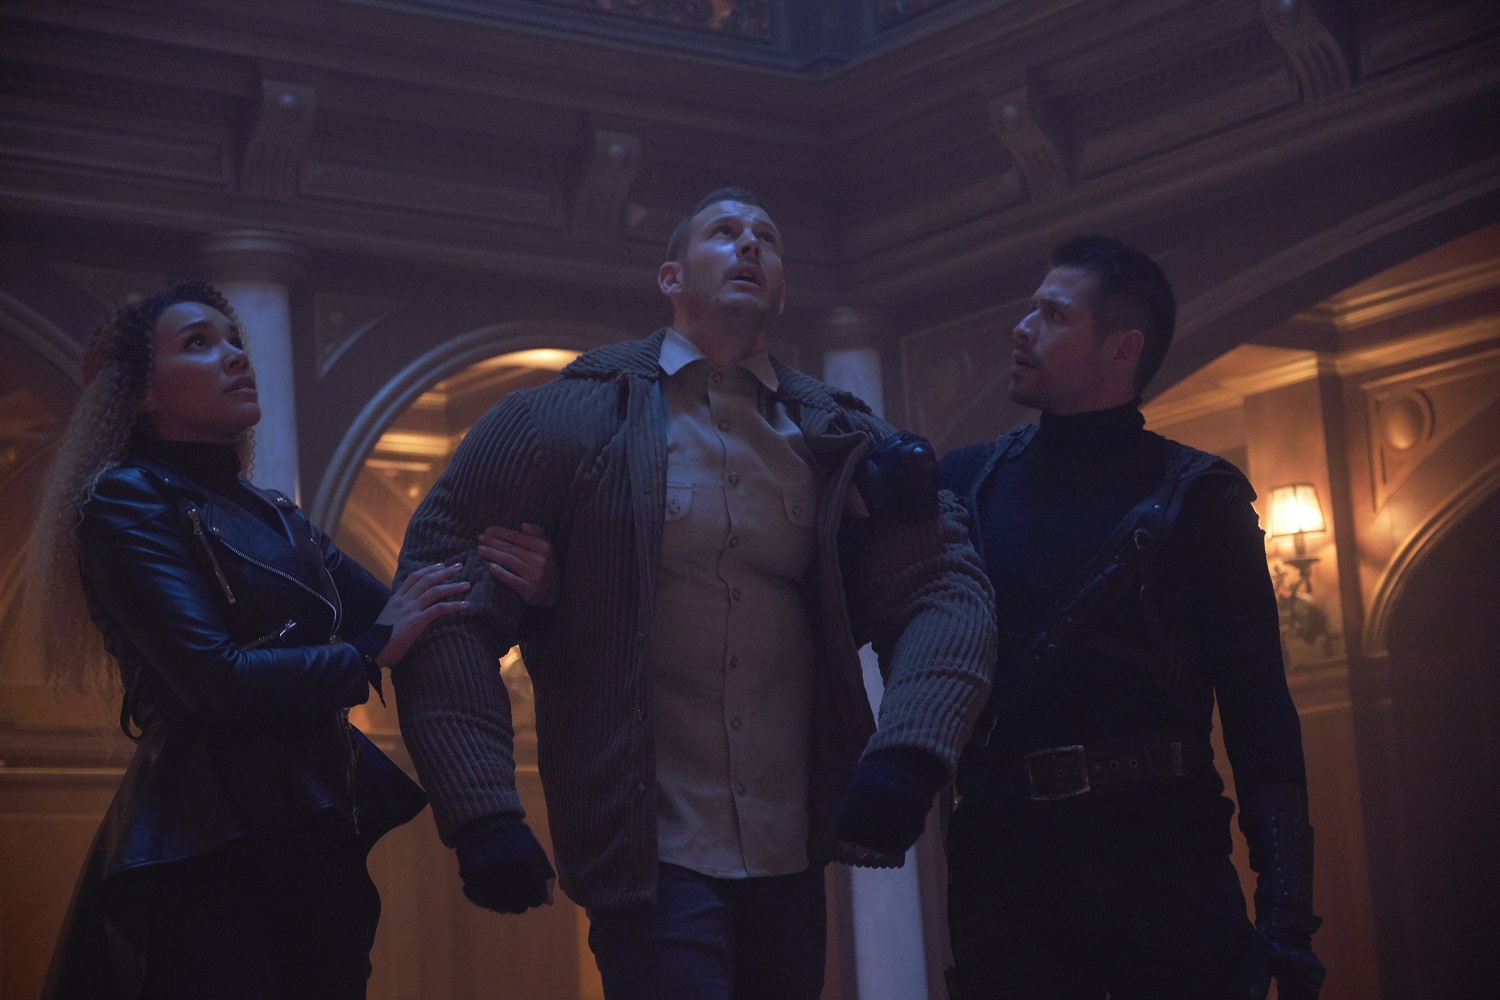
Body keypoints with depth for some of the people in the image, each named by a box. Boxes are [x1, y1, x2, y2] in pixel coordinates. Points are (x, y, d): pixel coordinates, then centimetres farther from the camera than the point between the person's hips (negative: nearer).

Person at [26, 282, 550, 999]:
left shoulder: (272, 516, 19)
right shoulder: (129, 500, -5)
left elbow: (399, 620, 11)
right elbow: (214, 679, -17)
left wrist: (507, 597, -9)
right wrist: (370, 652, -8)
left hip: (315, 846, 8)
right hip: (210, 853, -8)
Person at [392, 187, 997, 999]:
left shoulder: (837, 439, 10)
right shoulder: (576, 418, 0)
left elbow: (945, 588, 4)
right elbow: (444, 609, -5)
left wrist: (906, 753, -14)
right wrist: (481, 813, -14)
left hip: (790, 861, 4)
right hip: (648, 862, -4)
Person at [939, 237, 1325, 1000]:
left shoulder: (1196, 498, 3)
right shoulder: (968, 481, 11)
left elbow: (1258, 709, -1)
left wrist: (1286, 915, -9)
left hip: (1161, 857, -2)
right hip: (1003, 863, 2)